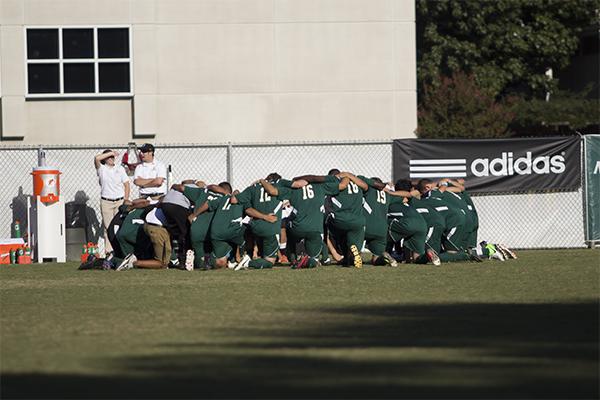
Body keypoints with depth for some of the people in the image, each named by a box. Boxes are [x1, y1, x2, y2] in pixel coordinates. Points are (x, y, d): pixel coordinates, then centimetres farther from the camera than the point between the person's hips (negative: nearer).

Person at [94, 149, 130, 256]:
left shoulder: (120, 169, 9)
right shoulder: (102, 169, 3)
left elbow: (126, 184, 11)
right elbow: (97, 158, -17)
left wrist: (126, 199, 1)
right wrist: (111, 152, -11)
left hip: (120, 201, 1)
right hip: (106, 202, -1)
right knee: (108, 226, -2)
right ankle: (109, 249, 1)